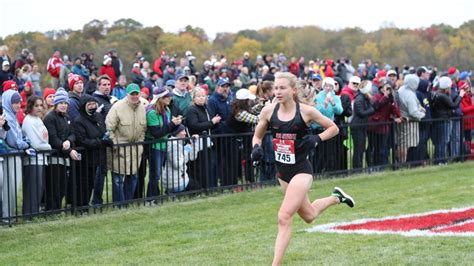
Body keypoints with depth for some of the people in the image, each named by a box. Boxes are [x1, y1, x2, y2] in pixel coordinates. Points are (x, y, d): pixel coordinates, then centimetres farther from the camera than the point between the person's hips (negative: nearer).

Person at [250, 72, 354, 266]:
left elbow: (333, 128, 0)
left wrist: (317, 139, -17)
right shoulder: (269, 111, -4)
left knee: (284, 217, -18)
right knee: (308, 216, 23)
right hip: (282, 171, 6)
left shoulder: (306, 111, -12)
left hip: (301, 170, -6)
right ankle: (336, 197, 52)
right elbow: (258, 136, 11)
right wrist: (256, 148, -11)